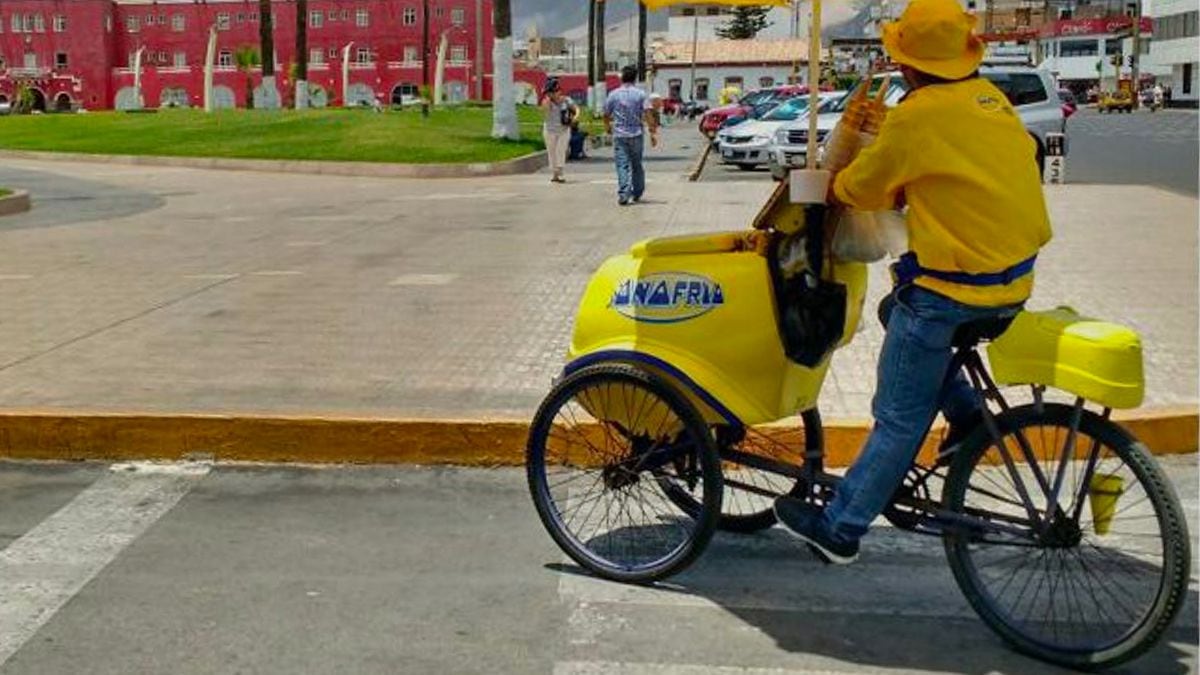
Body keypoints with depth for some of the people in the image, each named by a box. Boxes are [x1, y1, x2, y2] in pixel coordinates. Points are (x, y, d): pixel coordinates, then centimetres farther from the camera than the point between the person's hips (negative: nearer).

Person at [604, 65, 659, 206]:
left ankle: (623, 195, -16)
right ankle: (637, 193, 25)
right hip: (636, 135, 1)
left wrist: (608, 127, 31)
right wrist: (653, 132, -3)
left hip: (619, 135, 0)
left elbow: (606, 115, 11)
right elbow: (647, 115, -8)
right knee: (637, 165, 15)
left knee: (622, 166, -3)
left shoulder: (613, 95, 1)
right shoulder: (640, 94, -2)